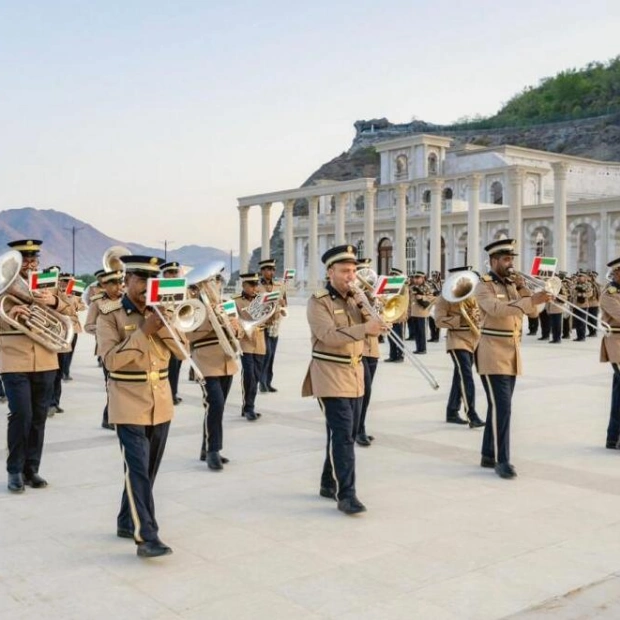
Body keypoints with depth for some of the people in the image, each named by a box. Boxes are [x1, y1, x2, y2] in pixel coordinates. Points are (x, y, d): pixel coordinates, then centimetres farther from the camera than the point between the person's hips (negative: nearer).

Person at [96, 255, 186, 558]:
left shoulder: (160, 312, 8)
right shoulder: (109, 314, -7)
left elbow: (182, 351, 0)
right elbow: (111, 360, -17)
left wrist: (163, 323, -13)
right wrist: (144, 331, -22)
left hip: (161, 403, 5)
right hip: (129, 405, -5)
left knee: (147, 469, 13)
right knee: (137, 469, -11)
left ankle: (127, 522, 30)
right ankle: (146, 537, -12)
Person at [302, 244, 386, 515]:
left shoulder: (355, 299, 10)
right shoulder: (318, 302, -10)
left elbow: (373, 326, 7)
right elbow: (329, 336, -23)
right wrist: (364, 328, -33)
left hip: (355, 374, 7)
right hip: (331, 376, -7)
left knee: (346, 434, 13)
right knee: (342, 436, -13)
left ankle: (329, 484, 27)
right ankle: (346, 495, -11)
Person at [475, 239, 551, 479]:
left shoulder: (513, 285, 14)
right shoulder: (484, 285, -8)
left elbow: (532, 312, 6)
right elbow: (497, 309, -27)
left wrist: (523, 288, -7)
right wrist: (531, 300, -35)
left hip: (512, 354, 8)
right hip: (493, 354, -8)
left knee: (499, 406, 12)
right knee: (501, 407, -12)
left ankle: (488, 455, 21)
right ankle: (501, 460, -6)